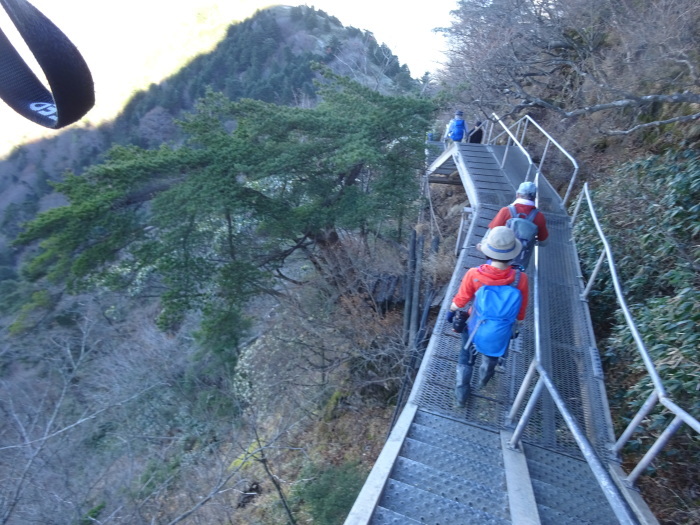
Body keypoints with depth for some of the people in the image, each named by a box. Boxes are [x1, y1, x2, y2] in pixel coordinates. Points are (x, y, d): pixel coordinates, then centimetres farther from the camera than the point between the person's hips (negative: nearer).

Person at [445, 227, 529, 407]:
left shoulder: (474, 274, -32)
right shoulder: (520, 278, -28)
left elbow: (461, 299, -14)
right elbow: (521, 309, -12)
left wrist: (451, 311, 7)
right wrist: (516, 327, 8)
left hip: (475, 326, -1)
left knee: (466, 357, 24)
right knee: (491, 355, 33)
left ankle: (461, 395, 40)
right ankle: (484, 379, 62)